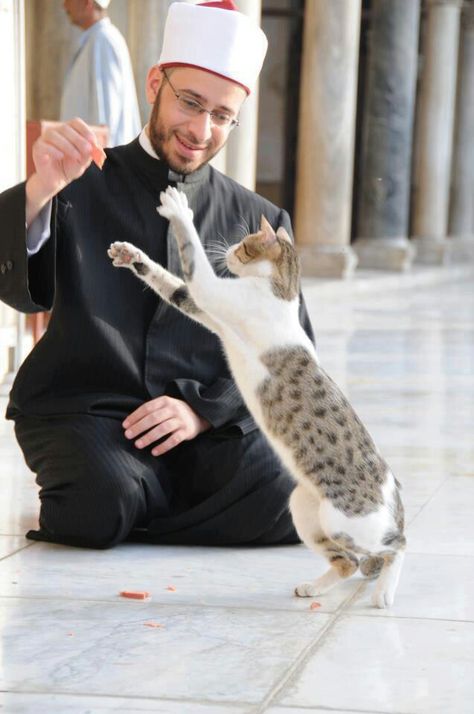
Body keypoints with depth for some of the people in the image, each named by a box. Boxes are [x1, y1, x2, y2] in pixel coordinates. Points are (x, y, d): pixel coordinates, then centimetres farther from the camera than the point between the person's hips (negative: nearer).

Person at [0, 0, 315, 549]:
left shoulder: (258, 224, 13)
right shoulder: (82, 188, 6)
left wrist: (203, 410, -11)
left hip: (209, 418, 3)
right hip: (82, 407, -3)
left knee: (287, 498, -26)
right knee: (105, 503, -34)